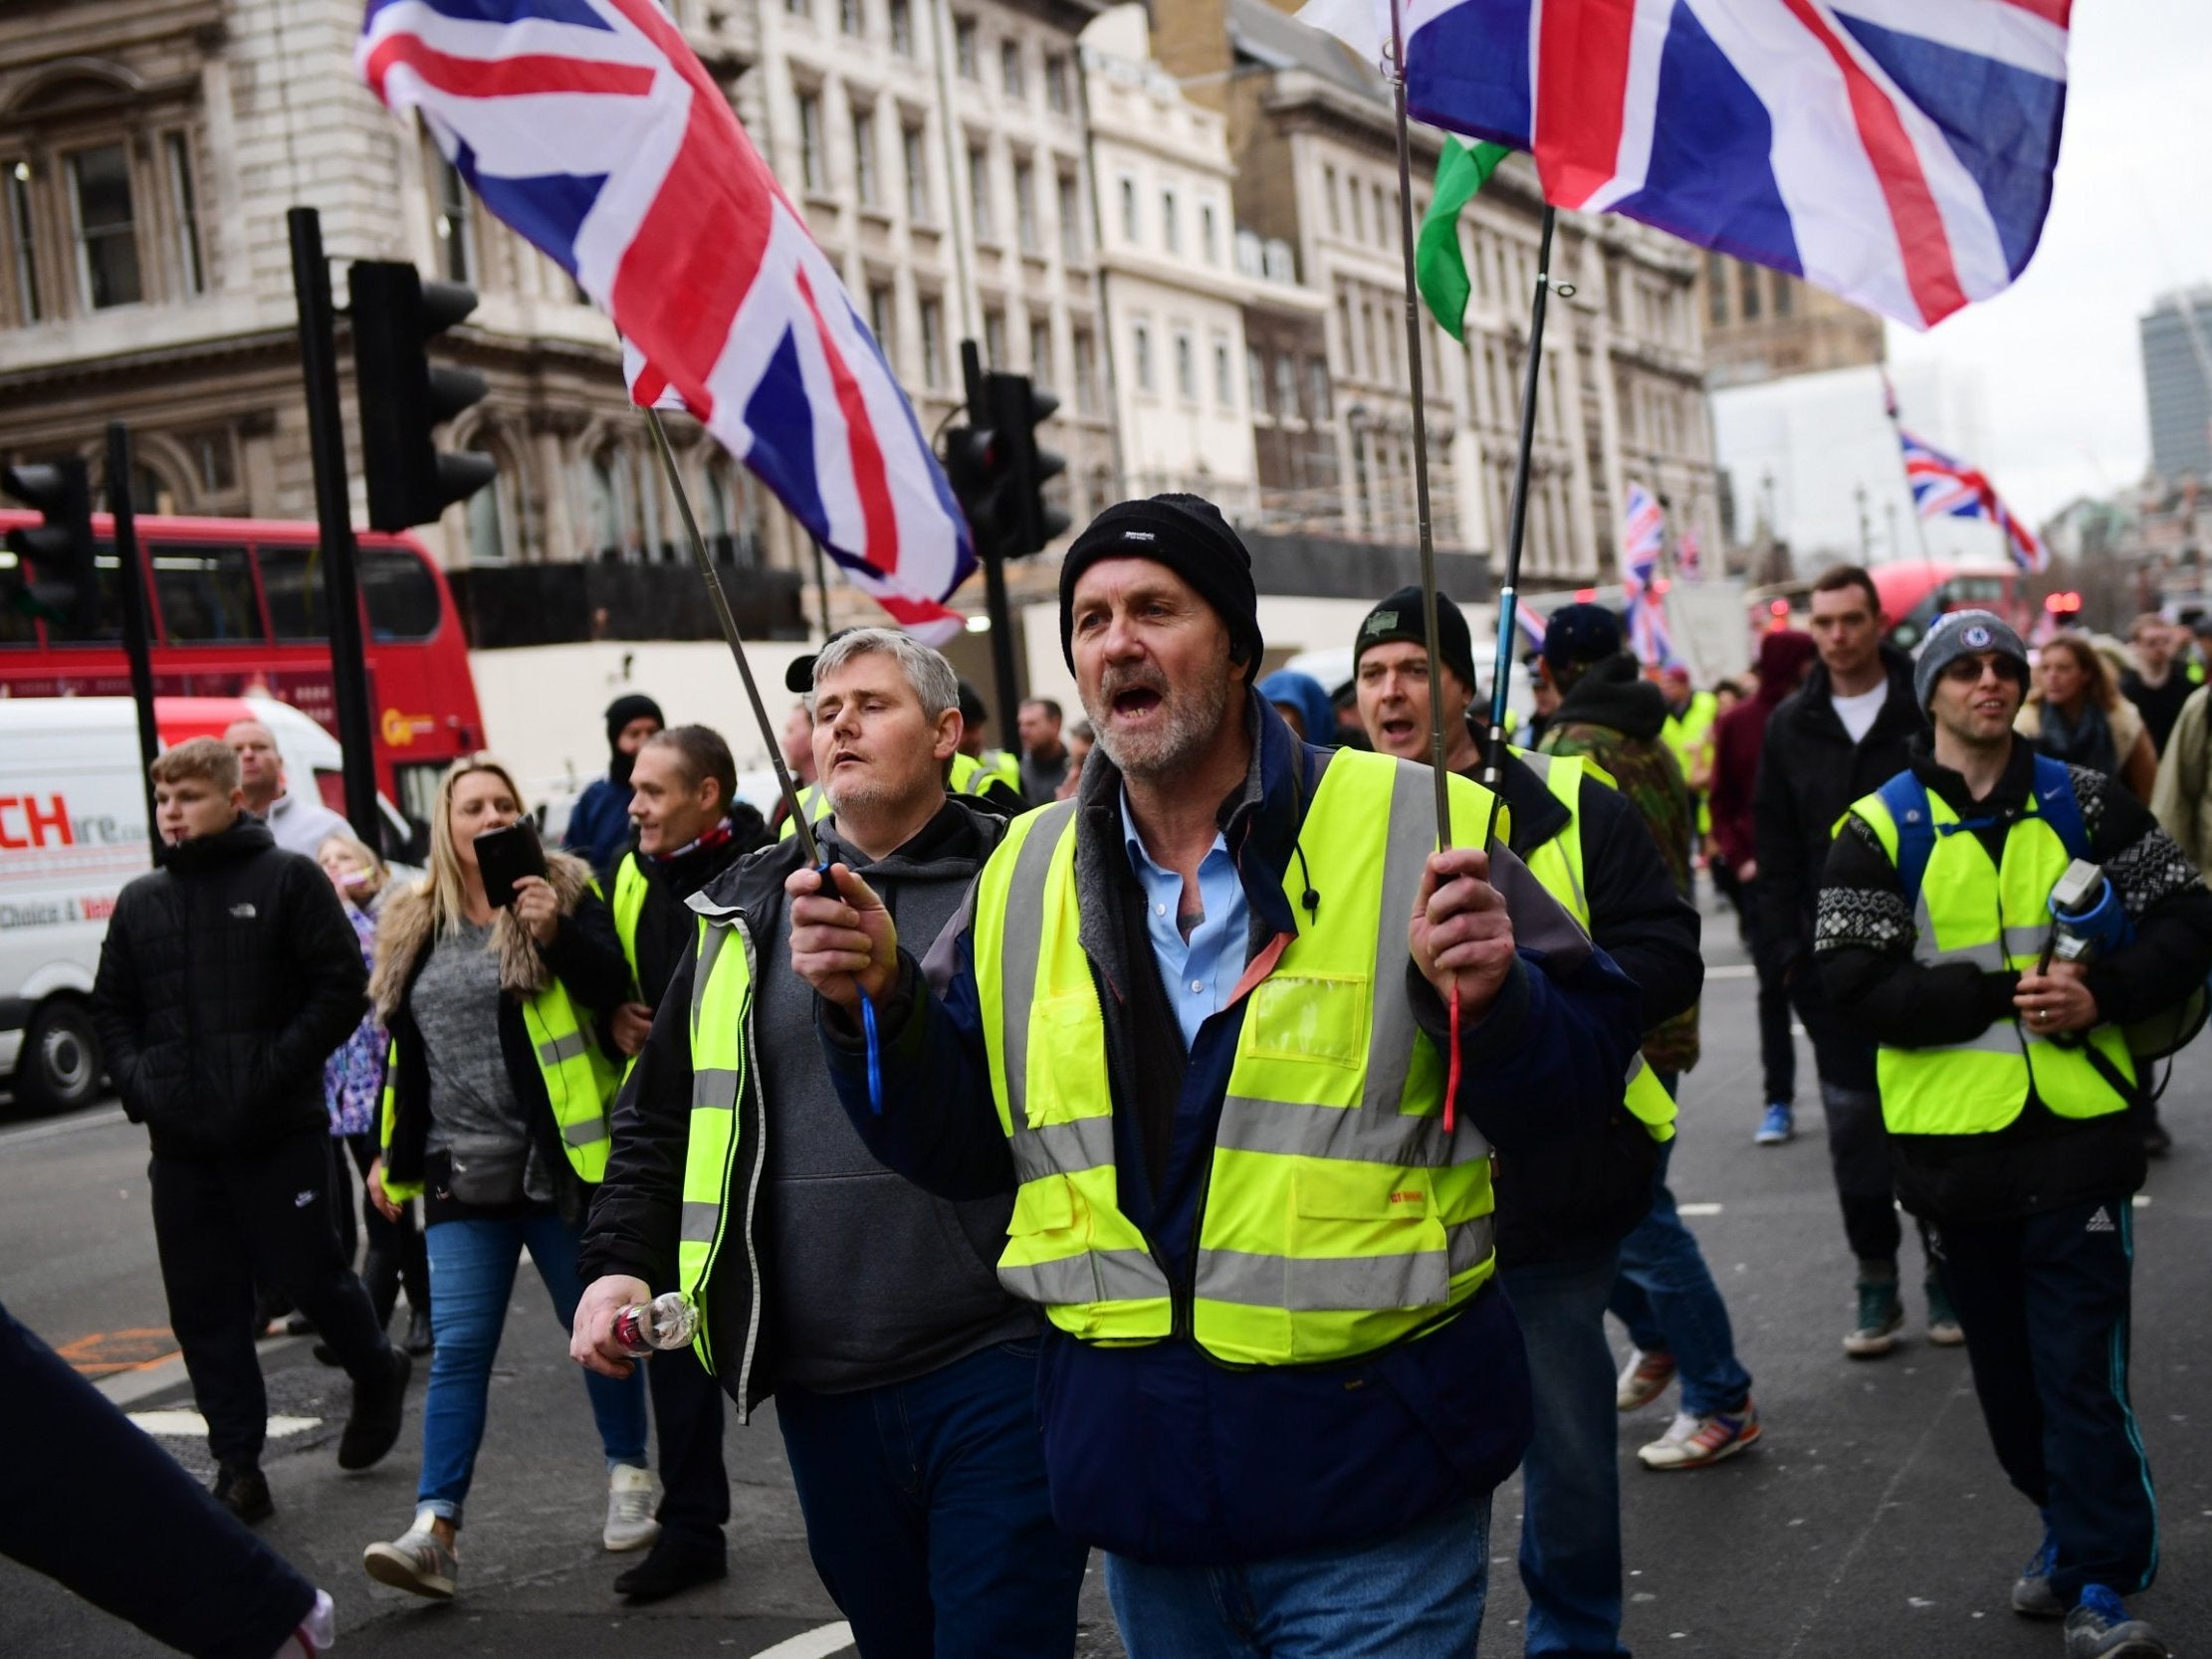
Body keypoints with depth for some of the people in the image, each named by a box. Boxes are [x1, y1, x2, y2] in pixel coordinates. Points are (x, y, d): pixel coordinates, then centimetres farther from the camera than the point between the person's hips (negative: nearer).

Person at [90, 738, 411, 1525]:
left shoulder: (289, 879, -2)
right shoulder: (139, 902, 12)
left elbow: (341, 989, -6)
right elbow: (111, 1007, 19)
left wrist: (275, 1069, -14)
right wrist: (137, 1080, 2)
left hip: (279, 1131, -4)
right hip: (179, 1142, 5)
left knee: (304, 1271, 1)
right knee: (204, 1307, 5)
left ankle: (376, 1374, 31)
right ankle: (238, 1466, 13)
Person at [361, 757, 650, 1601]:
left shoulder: (563, 891, 0)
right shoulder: (412, 925, 12)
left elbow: (614, 987, -12)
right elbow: (405, 1050, 20)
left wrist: (557, 930, -26)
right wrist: (391, 1154, 21)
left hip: (559, 1163, -3)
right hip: (461, 1178, 3)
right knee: (458, 1348, -3)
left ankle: (629, 1475, 29)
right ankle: (435, 1531, -6)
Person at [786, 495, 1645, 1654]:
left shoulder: (1412, 827, -7)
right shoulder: (1025, 874, 6)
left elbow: (1581, 1072, -5)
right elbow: (959, 1144, 10)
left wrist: (1491, 999, -25)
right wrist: (879, 1003, -6)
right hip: (1138, 1471, 5)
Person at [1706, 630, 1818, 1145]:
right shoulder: (1736, 724, 2)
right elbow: (1721, 802, 7)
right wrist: (1739, 859, -4)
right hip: (1764, 872, 1)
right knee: (1774, 986, 3)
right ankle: (1778, 1102, 7)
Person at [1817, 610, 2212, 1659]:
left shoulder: (2085, 804, 4)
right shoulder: (1881, 829, -1)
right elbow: (1854, 983, -9)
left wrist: (2102, 995, -13)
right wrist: (2007, 994, -17)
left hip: (2079, 1131, -1)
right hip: (1953, 1139, 1)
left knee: (2082, 1367, -2)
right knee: (2007, 1368, 14)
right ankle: (2070, 1528, 35)